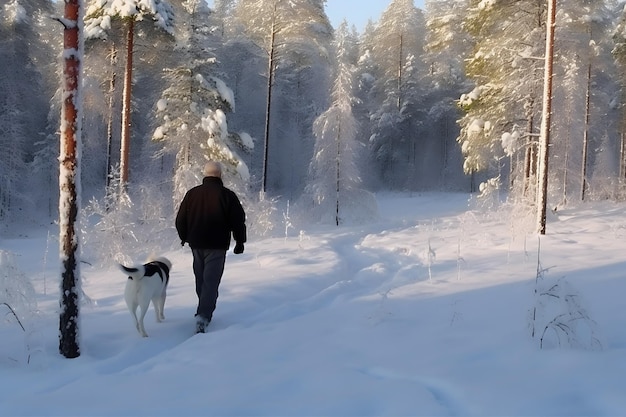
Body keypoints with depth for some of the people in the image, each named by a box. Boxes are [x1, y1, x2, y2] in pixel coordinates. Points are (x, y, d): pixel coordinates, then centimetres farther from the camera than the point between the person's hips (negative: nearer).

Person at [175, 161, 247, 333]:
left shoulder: (192, 193, 4)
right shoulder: (227, 195, -7)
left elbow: (180, 219, 11)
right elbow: (238, 220, -6)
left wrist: (184, 237, 27)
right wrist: (240, 241, 7)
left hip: (196, 245, 4)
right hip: (217, 246, -4)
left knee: (201, 280, 19)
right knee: (211, 281, -6)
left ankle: (205, 311, 30)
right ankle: (203, 315, -20)